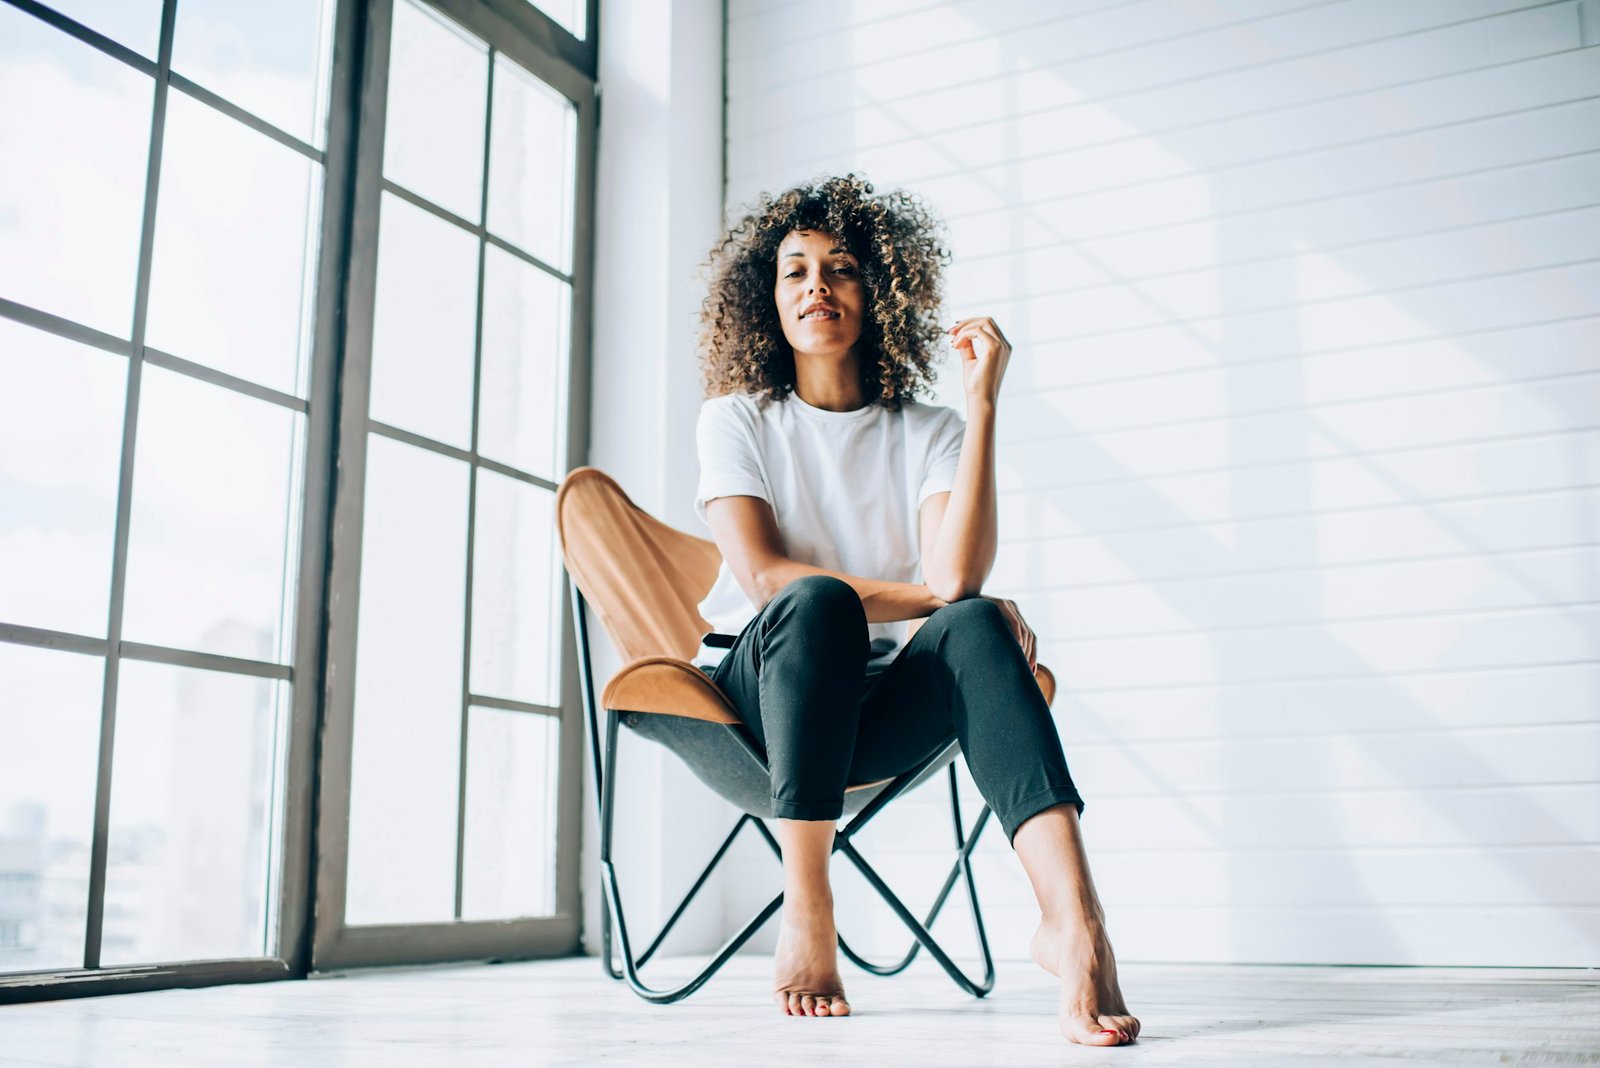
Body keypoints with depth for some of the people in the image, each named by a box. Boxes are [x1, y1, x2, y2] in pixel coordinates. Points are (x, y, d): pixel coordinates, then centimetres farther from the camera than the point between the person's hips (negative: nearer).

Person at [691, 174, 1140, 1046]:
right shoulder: (737, 419, 5)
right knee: (818, 601, -35)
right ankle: (805, 909, -31)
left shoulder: (930, 434, 6)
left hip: (879, 708, 1)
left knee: (974, 626, -31)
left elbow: (956, 573, -14)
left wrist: (982, 401, -17)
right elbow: (763, 576, -11)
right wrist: (927, 595, -15)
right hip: (760, 689, -1)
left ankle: (1071, 916, -48)